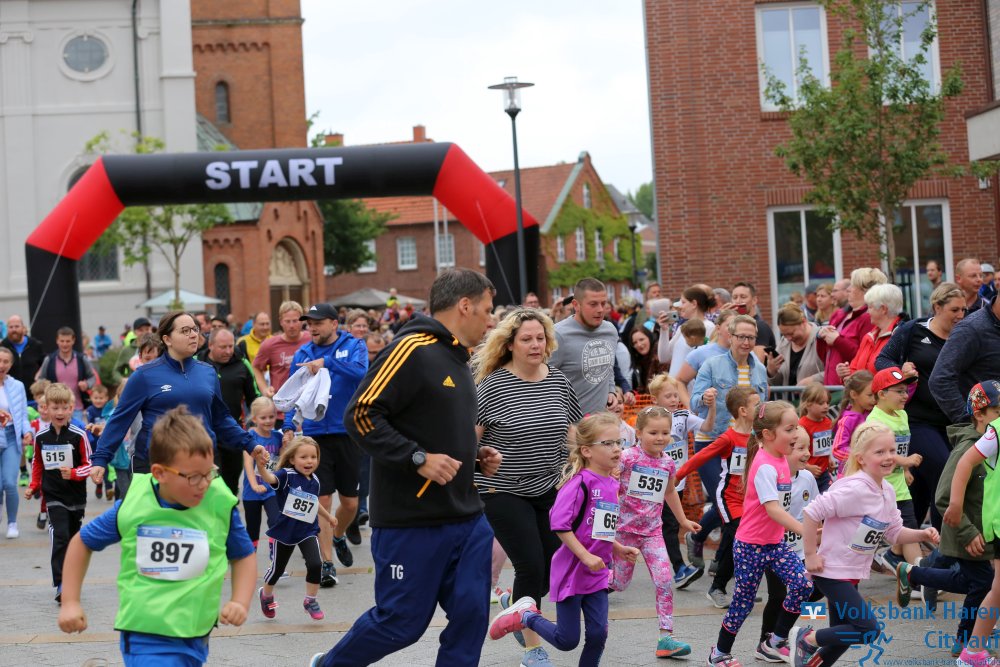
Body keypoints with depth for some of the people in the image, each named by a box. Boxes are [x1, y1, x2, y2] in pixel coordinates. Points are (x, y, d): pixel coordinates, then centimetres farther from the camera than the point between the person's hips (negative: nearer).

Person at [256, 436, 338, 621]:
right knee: (277, 567, 13)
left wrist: (328, 516, 38)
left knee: (315, 564, -16)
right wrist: (261, 467, -61)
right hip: (284, 530, -3)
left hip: (308, 531, 3)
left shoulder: (314, 481, 1)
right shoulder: (287, 475, -16)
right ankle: (266, 594, 43)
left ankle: (310, 601, 6)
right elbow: (270, 478, -39)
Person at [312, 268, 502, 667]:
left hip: (466, 517, 9)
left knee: (471, 613, 3)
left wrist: (475, 456, 10)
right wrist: (419, 459, -22)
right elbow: (361, 416, -19)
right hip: (413, 521, -8)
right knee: (401, 623, 2)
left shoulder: (457, 359, 16)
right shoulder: (412, 351, -14)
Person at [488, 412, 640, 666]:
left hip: (597, 574, 7)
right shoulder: (580, 482, -19)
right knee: (567, 640, 1)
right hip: (571, 571, -7)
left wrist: (618, 549, 8)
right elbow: (560, 525, -23)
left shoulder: (612, 485, 7)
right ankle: (525, 615, 23)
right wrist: (586, 557, -23)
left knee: (598, 633, 3)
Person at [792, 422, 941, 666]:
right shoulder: (855, 490, -24)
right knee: (869, 629, -13)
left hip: (852, 574, 9)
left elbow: (895, 533, 13)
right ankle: (807, 639, 3)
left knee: (843, 635, 16)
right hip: (832, 572, -9)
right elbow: (812, 512, -27)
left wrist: (922, 534, -4)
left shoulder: (887, 491, 4)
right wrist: (810, 555, -21)